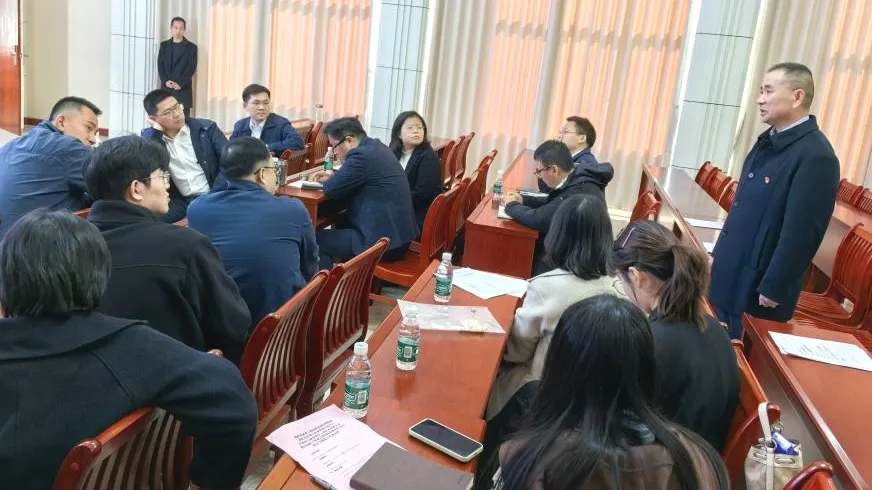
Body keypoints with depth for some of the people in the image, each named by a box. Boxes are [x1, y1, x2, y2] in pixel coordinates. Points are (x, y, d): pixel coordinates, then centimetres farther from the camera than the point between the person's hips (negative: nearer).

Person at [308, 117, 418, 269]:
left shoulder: (362, 154, -18)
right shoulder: (375, 147, 11)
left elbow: (331, 189, -14)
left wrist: (328, 181, 7)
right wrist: (332, 177, 13)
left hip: (383, 241, -10)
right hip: (397, 234, 10)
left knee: (315, 239, -1)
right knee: (340, 224, 28)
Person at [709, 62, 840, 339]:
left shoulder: (815, 156, -21)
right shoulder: (769, 140, 9)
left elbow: (802, 232, -22)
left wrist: (773, 288, -19)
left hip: (758, 283, -8)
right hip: (731, 271, 8)